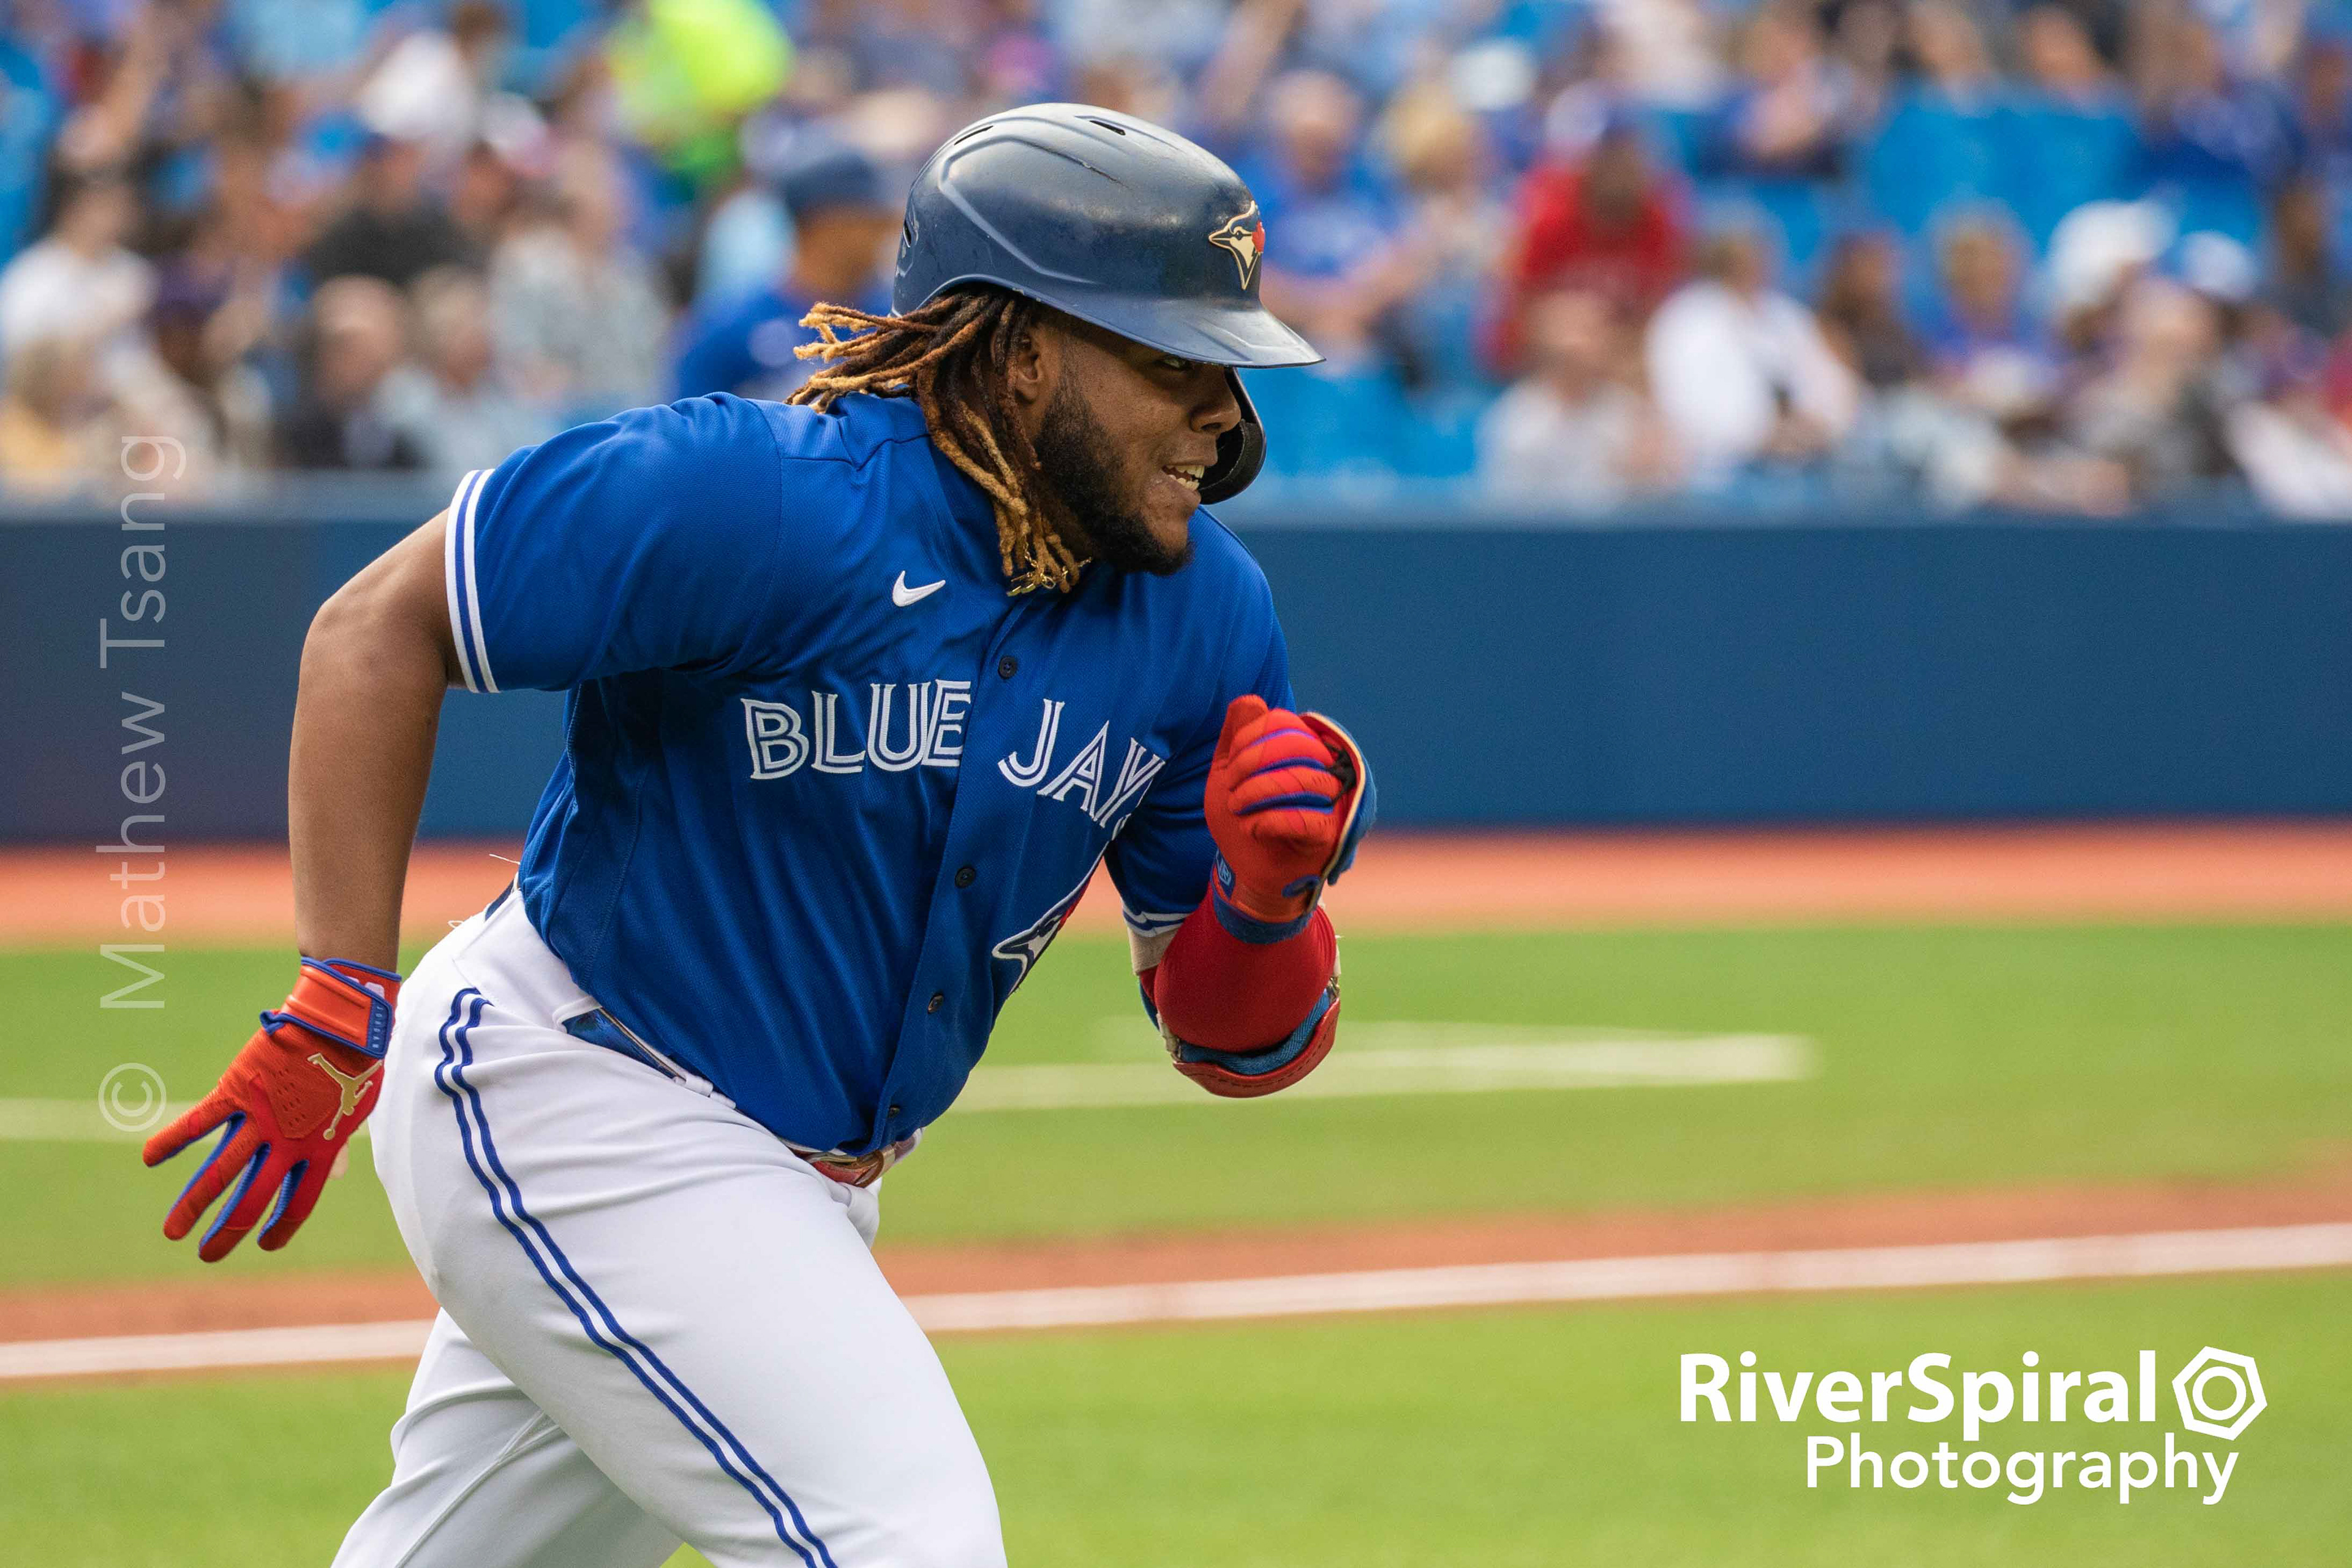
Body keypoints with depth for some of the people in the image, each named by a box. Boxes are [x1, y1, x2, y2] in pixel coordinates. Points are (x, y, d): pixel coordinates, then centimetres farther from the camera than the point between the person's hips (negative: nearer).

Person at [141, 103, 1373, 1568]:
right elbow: (379, 629, -15)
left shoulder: (1201, 610, -3)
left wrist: (1270, 892, -22)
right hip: (572, 1107, -8)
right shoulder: (759, 498, -22)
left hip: (801, 1175, 8)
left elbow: (1235, 1044, 1)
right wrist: (338, 1014, -20)